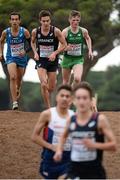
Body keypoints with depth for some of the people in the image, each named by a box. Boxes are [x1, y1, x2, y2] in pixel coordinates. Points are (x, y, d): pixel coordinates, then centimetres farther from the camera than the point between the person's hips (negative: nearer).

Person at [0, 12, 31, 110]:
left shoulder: (24, 32, -14)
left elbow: (31, 43, -1)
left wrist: (25, 51, -16)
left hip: (22, 58, 1)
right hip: (11, 58, -1)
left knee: (19, 79, 17)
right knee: (13, 77, -22)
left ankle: (18, 90, 55)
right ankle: (14, 102, -22)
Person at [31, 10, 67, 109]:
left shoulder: (56, 31, -12)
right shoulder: (35, 32, -5)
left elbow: (64, 44, -4)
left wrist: (55, 53, -17)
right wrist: (35, 52, -1)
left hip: (52, 60, 0)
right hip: (41, 60, 0)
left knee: (51, 88, 6)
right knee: (44, 85, -18)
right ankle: (48, 108, -9)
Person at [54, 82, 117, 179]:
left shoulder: (100, 119, -8)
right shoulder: (71, 120, 3)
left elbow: (113, 145, -7)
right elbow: (64, 136, 27)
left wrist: (95, 145, -22)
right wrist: (59, 150, 9)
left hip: (95, 172, -2)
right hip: (75, 171, 2)